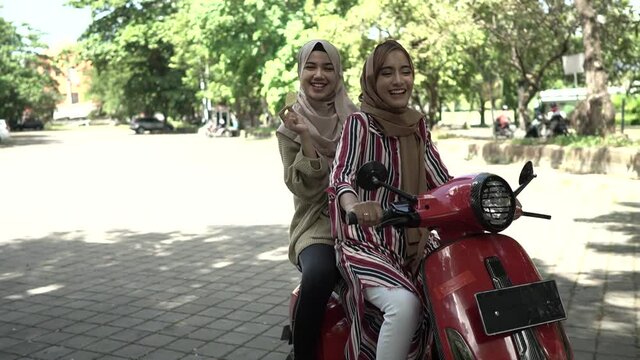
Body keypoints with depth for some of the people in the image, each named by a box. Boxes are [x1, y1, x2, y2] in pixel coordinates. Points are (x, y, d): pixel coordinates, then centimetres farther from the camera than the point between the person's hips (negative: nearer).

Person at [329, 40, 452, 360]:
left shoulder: (417, 125, 9)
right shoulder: (359, 123, -9)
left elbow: (440, 180, 9)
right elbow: (340, 177, -24)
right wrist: (354, 206, -46)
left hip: (414, 240, 6)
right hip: (366, 241, -6)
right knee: (405, 303, -30)